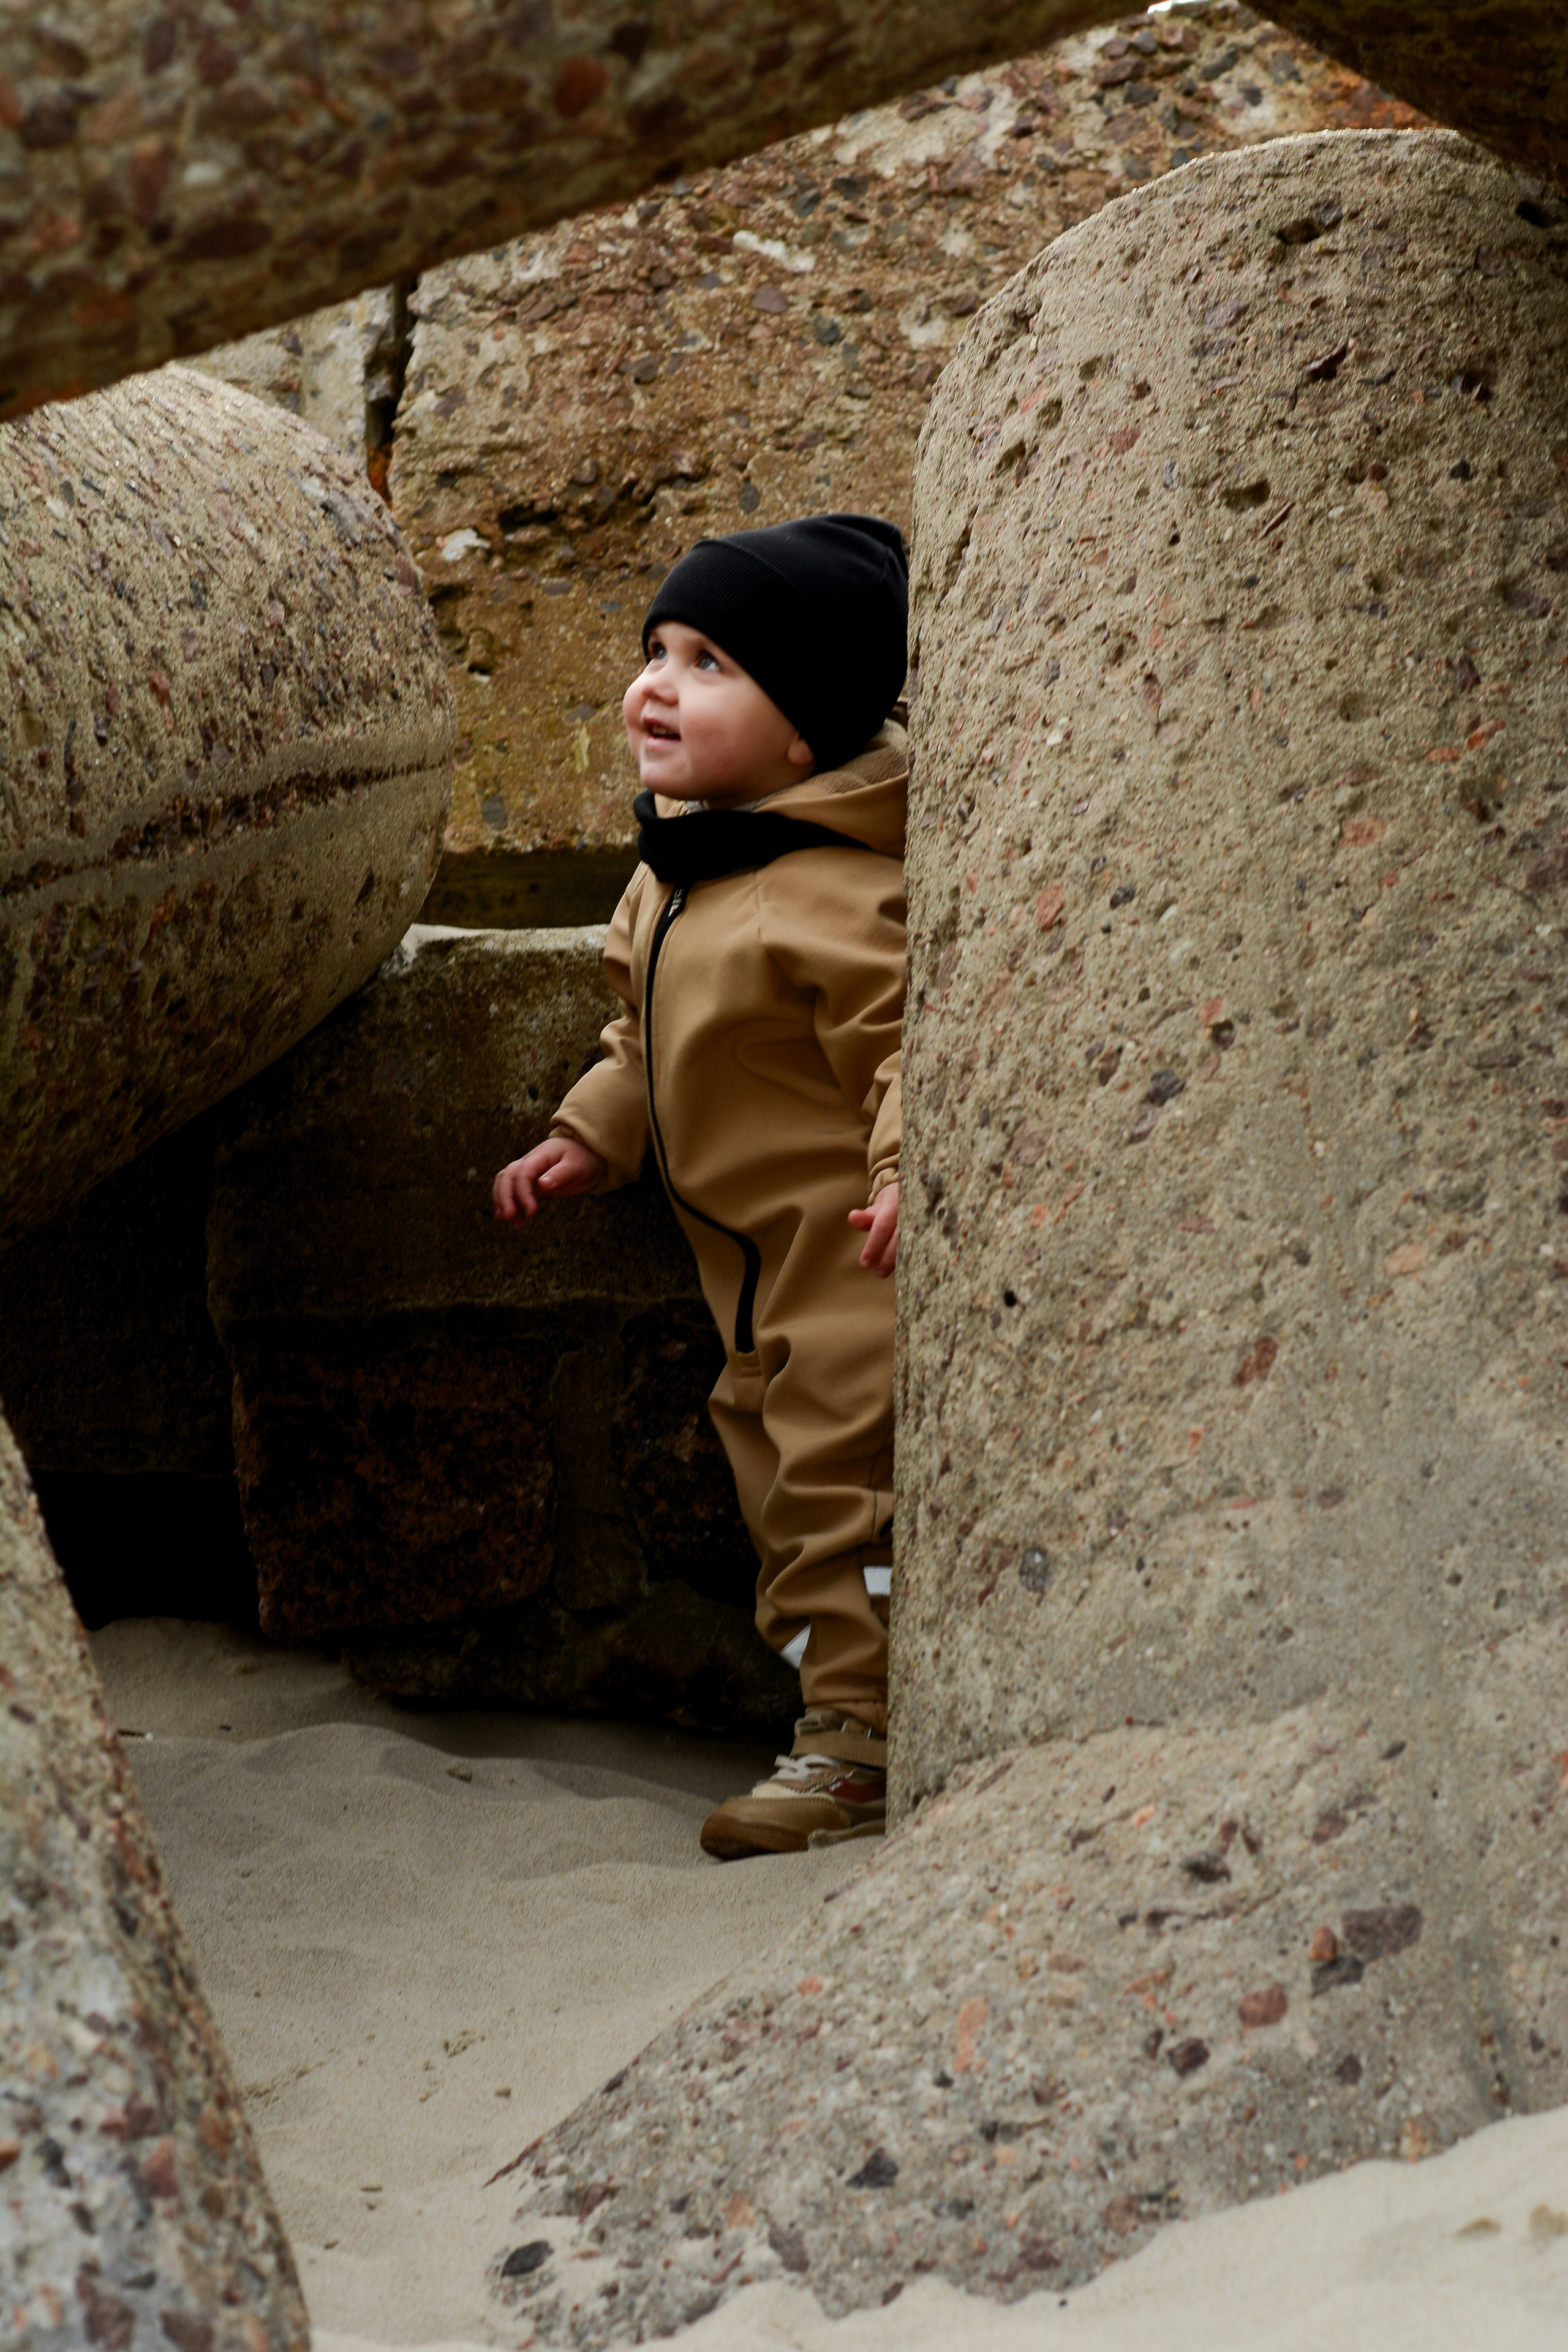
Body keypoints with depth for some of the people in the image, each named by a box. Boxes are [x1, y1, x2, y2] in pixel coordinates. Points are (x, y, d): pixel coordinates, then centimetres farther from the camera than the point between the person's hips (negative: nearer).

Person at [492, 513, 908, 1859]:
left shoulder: (834, 896, -22)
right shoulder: (673, 872, 9)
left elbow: (916, 1036, -27)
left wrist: (909, 1169, -39)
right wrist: (596, 1135, 16)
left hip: (853, 1253, -10)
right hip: (754, 1254, 10)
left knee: (845, 1476, -9)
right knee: (773, 1450, 16)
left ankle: (860, 1748, -1)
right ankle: (833, 1692, 28)